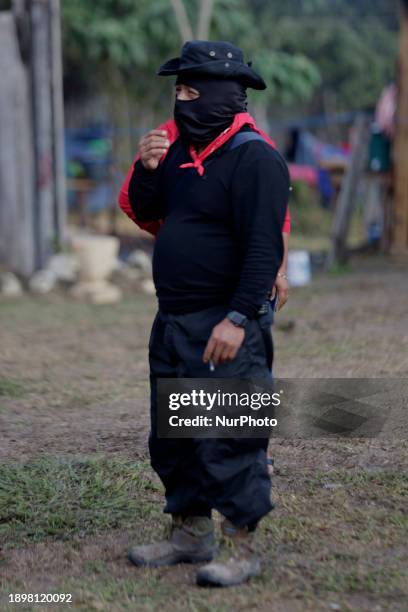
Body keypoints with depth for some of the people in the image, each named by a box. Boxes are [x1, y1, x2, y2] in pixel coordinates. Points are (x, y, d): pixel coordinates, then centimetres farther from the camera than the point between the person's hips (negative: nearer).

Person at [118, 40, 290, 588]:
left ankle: (242, 549, 5)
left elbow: (263, 247, -21)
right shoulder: (182, 147, 12)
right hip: (173, 319, 9)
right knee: (172, 437, 16)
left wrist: (238, 320, -25)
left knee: (228, 440, -6)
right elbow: (142, 212, 14)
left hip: (225, 324, -9)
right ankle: (191, 534, 29)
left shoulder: (254, 157, -15)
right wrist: (147, 168, -5)